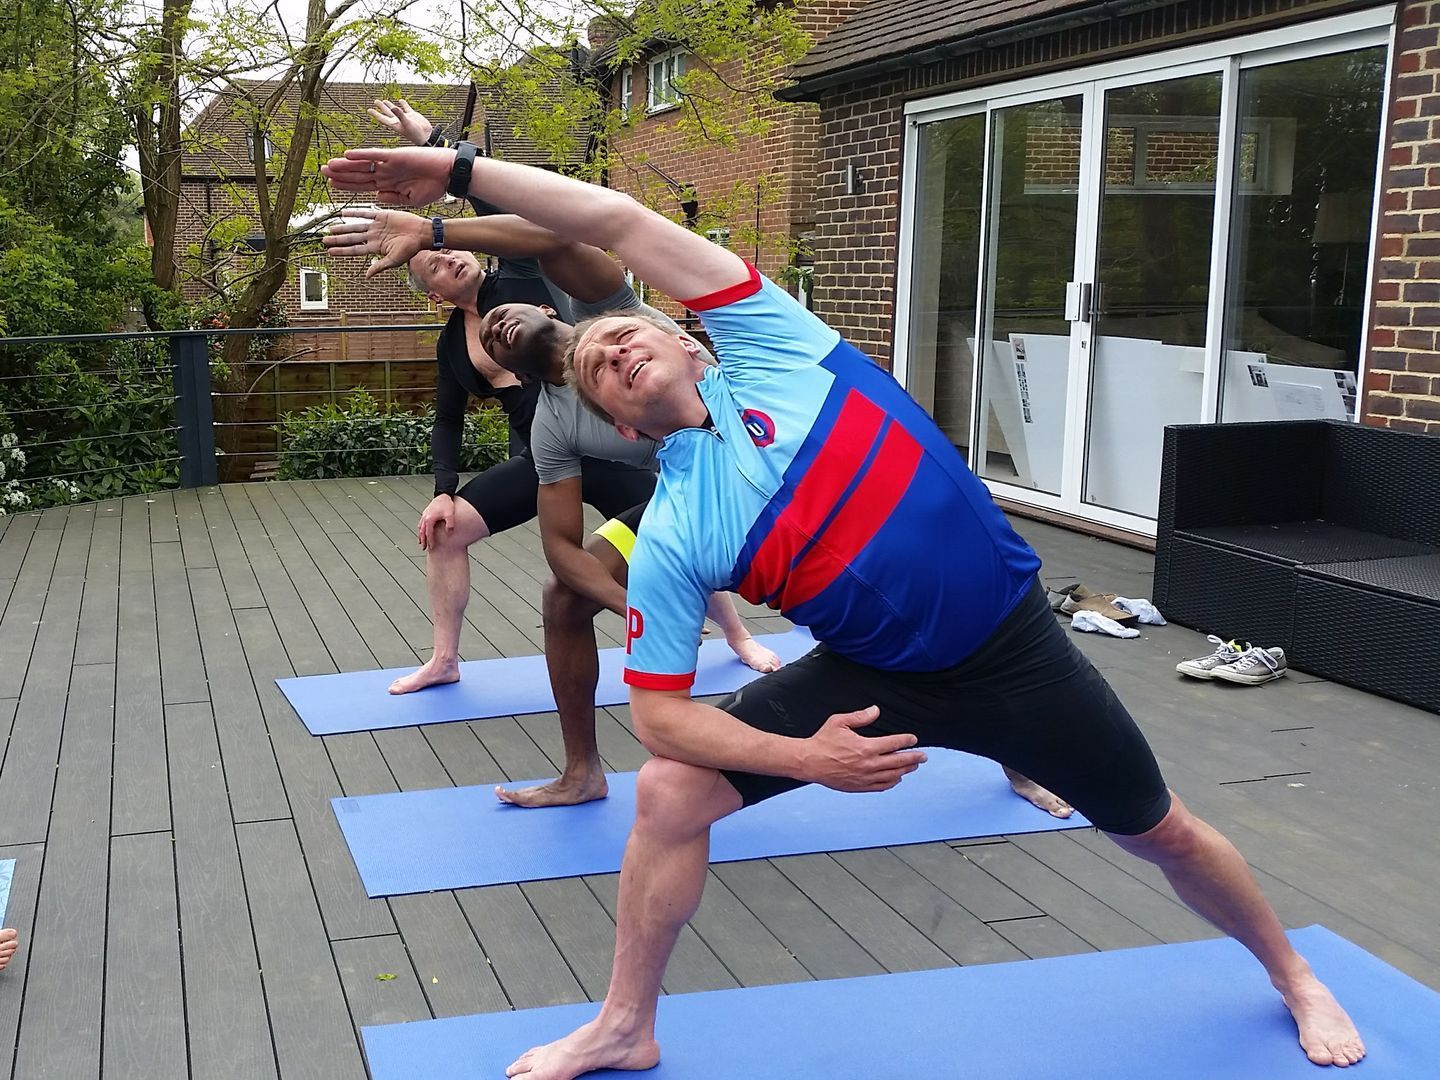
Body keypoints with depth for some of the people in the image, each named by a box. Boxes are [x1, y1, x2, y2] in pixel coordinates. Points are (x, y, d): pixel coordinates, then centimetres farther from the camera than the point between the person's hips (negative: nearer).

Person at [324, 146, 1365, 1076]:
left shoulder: (766, 345, -12)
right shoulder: (669, 538, -11)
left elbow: (619, 220, -17)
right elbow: (660, 715, -8)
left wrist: (458, 164, -12)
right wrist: (807, 759, -19)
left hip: (1014, 650, -1)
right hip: (874, 676, 1)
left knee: (1162, 834, 12)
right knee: (670, 792, -8)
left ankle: (1294, 975, 43)